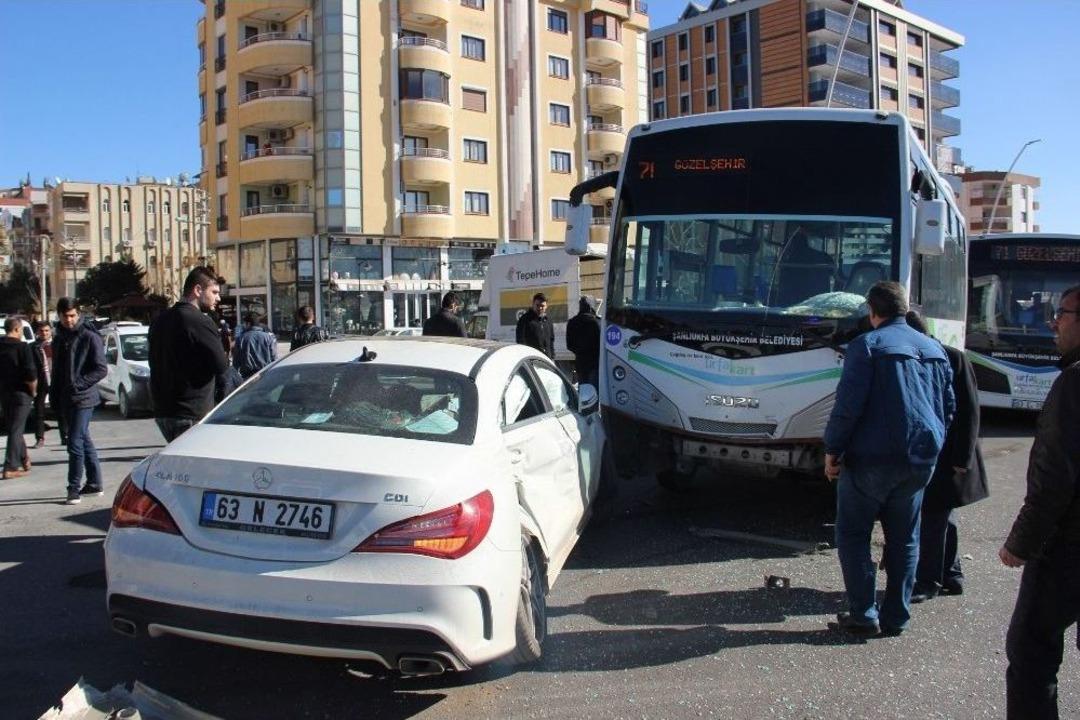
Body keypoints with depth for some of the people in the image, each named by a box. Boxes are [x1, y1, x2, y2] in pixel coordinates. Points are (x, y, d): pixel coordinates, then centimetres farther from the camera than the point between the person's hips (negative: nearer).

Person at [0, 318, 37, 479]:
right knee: (16, 430, -2)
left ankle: (23, 459, 31)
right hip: (21, 393, -6)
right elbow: (31, 375, -20)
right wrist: (33, 391, -5)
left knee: (13, 428, 19)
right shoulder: (22, 347, -15)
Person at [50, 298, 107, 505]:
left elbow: (101, 369, -12)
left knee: (75, 442, -10)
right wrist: (54, 397, 11)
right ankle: (95, 483, 20)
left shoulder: (90, 337, -8)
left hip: (83, 399, -7)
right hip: (66, 400, 7)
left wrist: (79, 383, -19)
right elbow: (56, 371, 19)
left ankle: (74, 488, -4)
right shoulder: (59, 339, 14)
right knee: (84, 441, 13)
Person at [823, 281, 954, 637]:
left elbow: (848, 405, -16)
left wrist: (832, 451, -8)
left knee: (853, 534, 6)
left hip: (873, 458, -6)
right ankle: (896, 618, 19)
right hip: (920, 461, 6)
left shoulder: (867, 345, -9)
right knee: (904, 539, 15)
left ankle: (863, 615, 5)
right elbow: (948, 407, 17)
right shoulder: (934, 348, 13)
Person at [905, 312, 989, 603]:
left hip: (948, 457, -6)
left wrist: (962, 459, -15)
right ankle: (950, 576, 28)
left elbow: (969, 411, -12)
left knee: (934, 518, -3)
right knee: (942, 517, 16)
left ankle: (928, 581, 7)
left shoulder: (954, 359, -12)